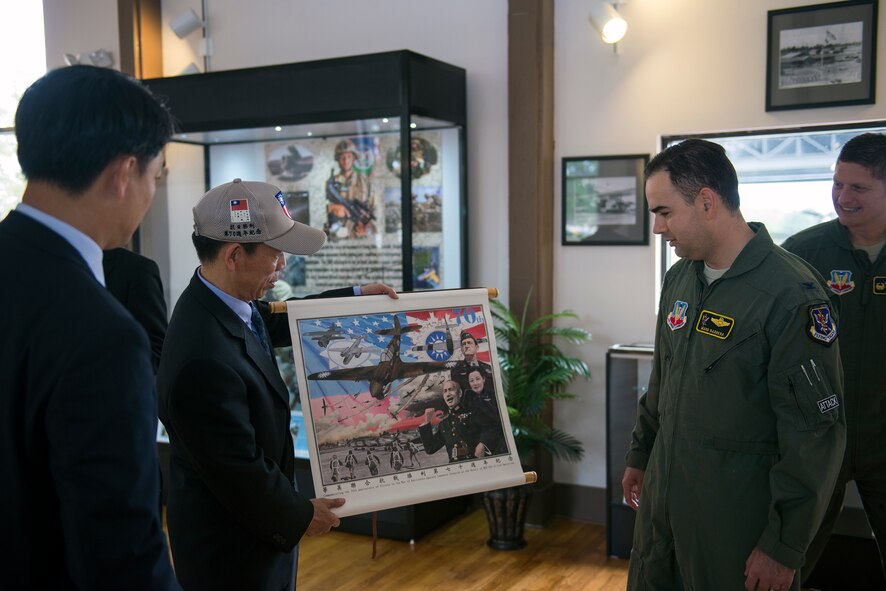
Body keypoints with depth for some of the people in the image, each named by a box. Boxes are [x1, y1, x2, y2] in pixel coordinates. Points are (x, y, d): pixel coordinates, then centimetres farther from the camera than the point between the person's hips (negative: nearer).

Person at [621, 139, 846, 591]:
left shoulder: (791, 294, -19)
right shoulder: (679, 278, 6)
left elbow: (816, 431, -18)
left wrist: (784, 546, -15)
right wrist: (640, 455, 22)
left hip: (738, 519, -7)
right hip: (662, 498, 7)